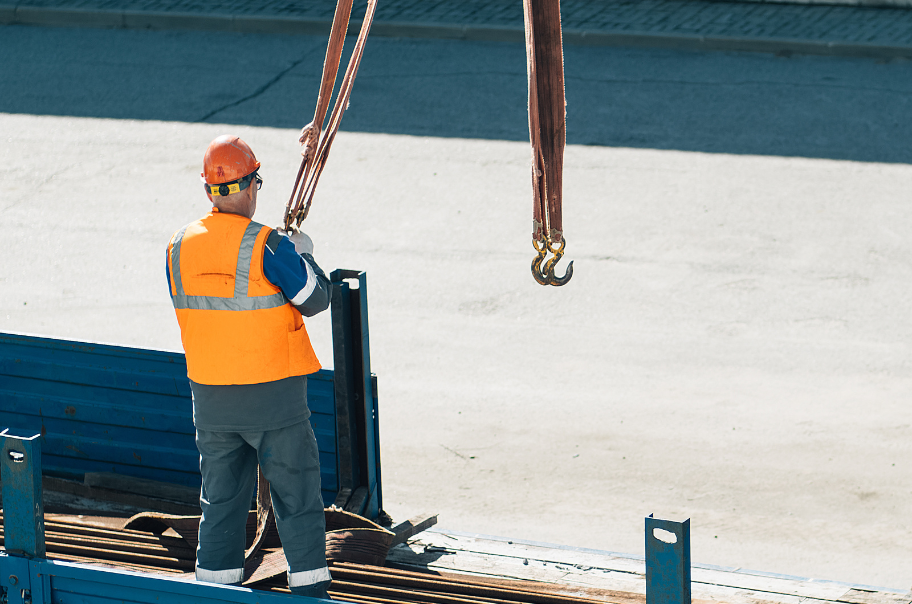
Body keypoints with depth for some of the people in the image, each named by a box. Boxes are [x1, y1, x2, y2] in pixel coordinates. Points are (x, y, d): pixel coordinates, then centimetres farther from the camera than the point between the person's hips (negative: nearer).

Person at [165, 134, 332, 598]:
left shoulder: (180, 246, 0)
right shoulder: (267, 246, -16)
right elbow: (316, 299, -7)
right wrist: (303, 255, 12)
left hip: (210, 398, 5)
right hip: (273, 396, -5)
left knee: (220, 499, 14)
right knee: (297, 495, 6)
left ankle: (214, 586, 17)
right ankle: (310, 587, 8)